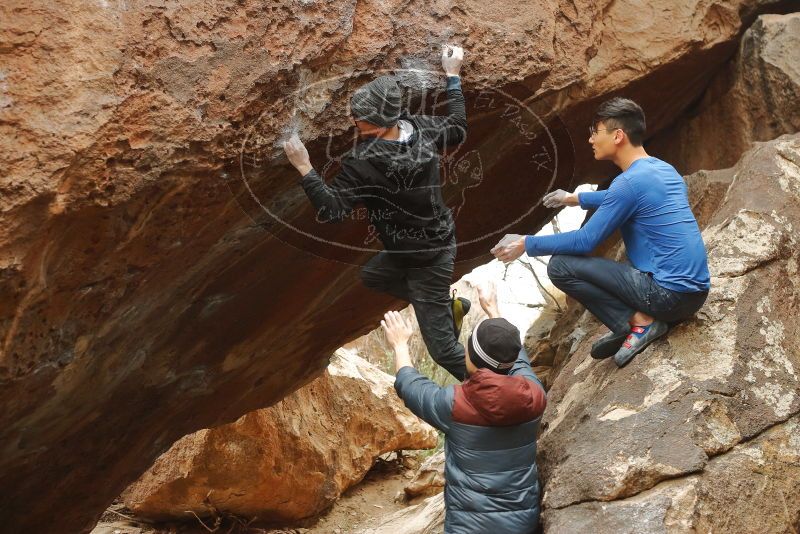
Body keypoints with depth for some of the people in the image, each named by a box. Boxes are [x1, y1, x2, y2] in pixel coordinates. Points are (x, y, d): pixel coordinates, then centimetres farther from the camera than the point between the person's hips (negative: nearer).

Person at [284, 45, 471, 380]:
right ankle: (449, 306, 31)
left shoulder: (363, 163, -31)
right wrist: (453, 76, 18)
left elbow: (330, 212, -30)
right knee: (371, 275, 31)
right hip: (438, 240, 8)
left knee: (442, 347, 3)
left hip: (425, 261, -8)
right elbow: (457, 129, 10)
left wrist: (304, 168, -29)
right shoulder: (421, 128, -11)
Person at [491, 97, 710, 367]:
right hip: (697, 292, 9)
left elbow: (585, 241, -11)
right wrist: (574, 199, 39)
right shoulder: (663, 169, 12)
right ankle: (646, 316, 10)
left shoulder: (631, 181, -15)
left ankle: (638, 322, -8)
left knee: (560, 266, -6)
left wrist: (526, 244, -2)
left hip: (670, 294, -9)